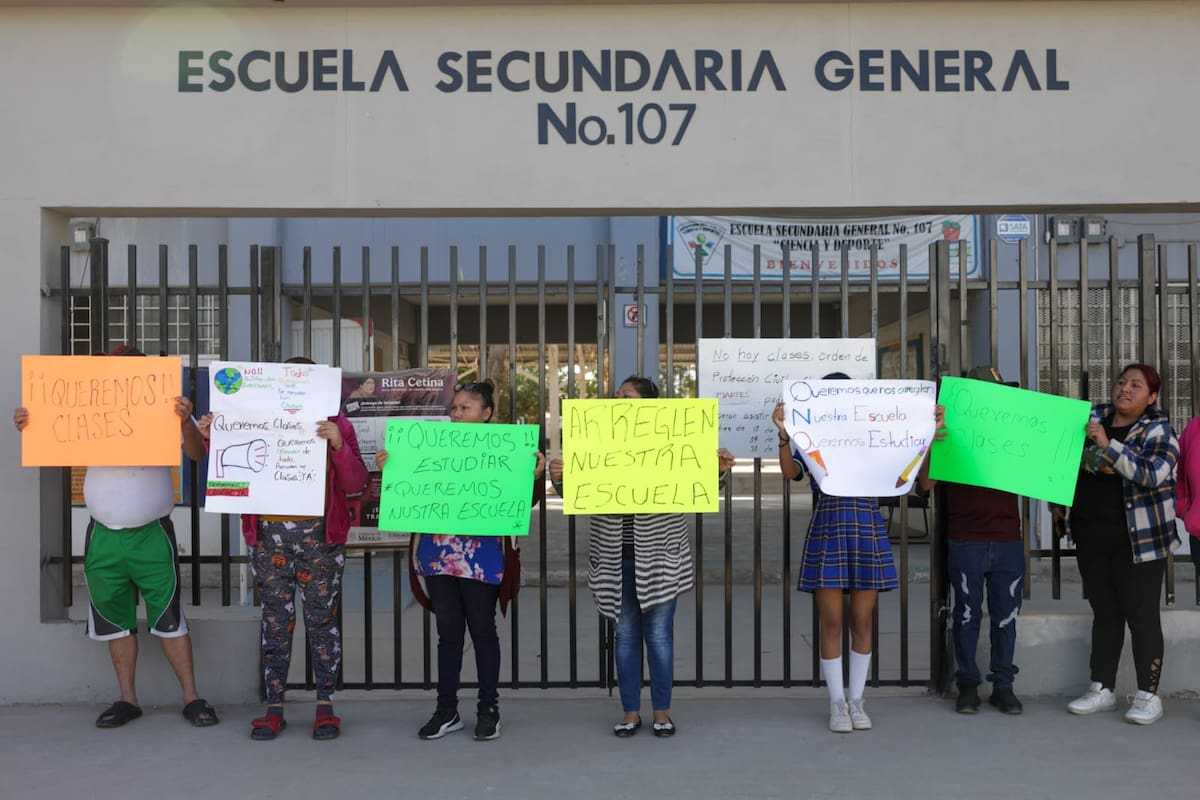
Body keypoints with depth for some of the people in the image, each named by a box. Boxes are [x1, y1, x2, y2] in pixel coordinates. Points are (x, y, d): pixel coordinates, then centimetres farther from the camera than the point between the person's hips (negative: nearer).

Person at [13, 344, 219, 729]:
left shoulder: (163, 412, -4)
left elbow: (197, 453, -13)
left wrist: (186, 422, -32)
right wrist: (27, 426, -11)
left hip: (152, 534, -4)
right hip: (103, 536, 4)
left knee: (169, 617, 0)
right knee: (115, 620, 11)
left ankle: (191, 698, 5)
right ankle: (127, 699, 21)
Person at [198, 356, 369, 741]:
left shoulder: (334, 424, 3)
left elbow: (355, 483, -3)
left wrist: (339, 445, -20)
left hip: (320, 535, -2)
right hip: (270, 535, 2)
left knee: (321, 619, 3)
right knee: (275, 621, 6)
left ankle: (325, 707, 11)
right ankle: (274, 707, 14)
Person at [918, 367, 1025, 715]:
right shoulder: (951, 433, -1)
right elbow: (927, 484, -8)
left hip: (1008, 542, 3)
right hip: (966, 542, -3)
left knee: (1005, 615, 8)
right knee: (967, 615, 6)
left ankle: (1003, 685, 19)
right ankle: (967, 685, 16)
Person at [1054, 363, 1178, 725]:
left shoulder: (1158, 431, -7)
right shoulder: (1092, 417, 6)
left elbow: (1153, 474, -24)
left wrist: (1109, 445, -25)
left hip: (1138, 538, -5)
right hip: (1090, 534, 5)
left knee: (1141, 614, 0)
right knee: (1104, 612, 13)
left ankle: (1148, 695, 10)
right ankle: (1102, 689, 21)